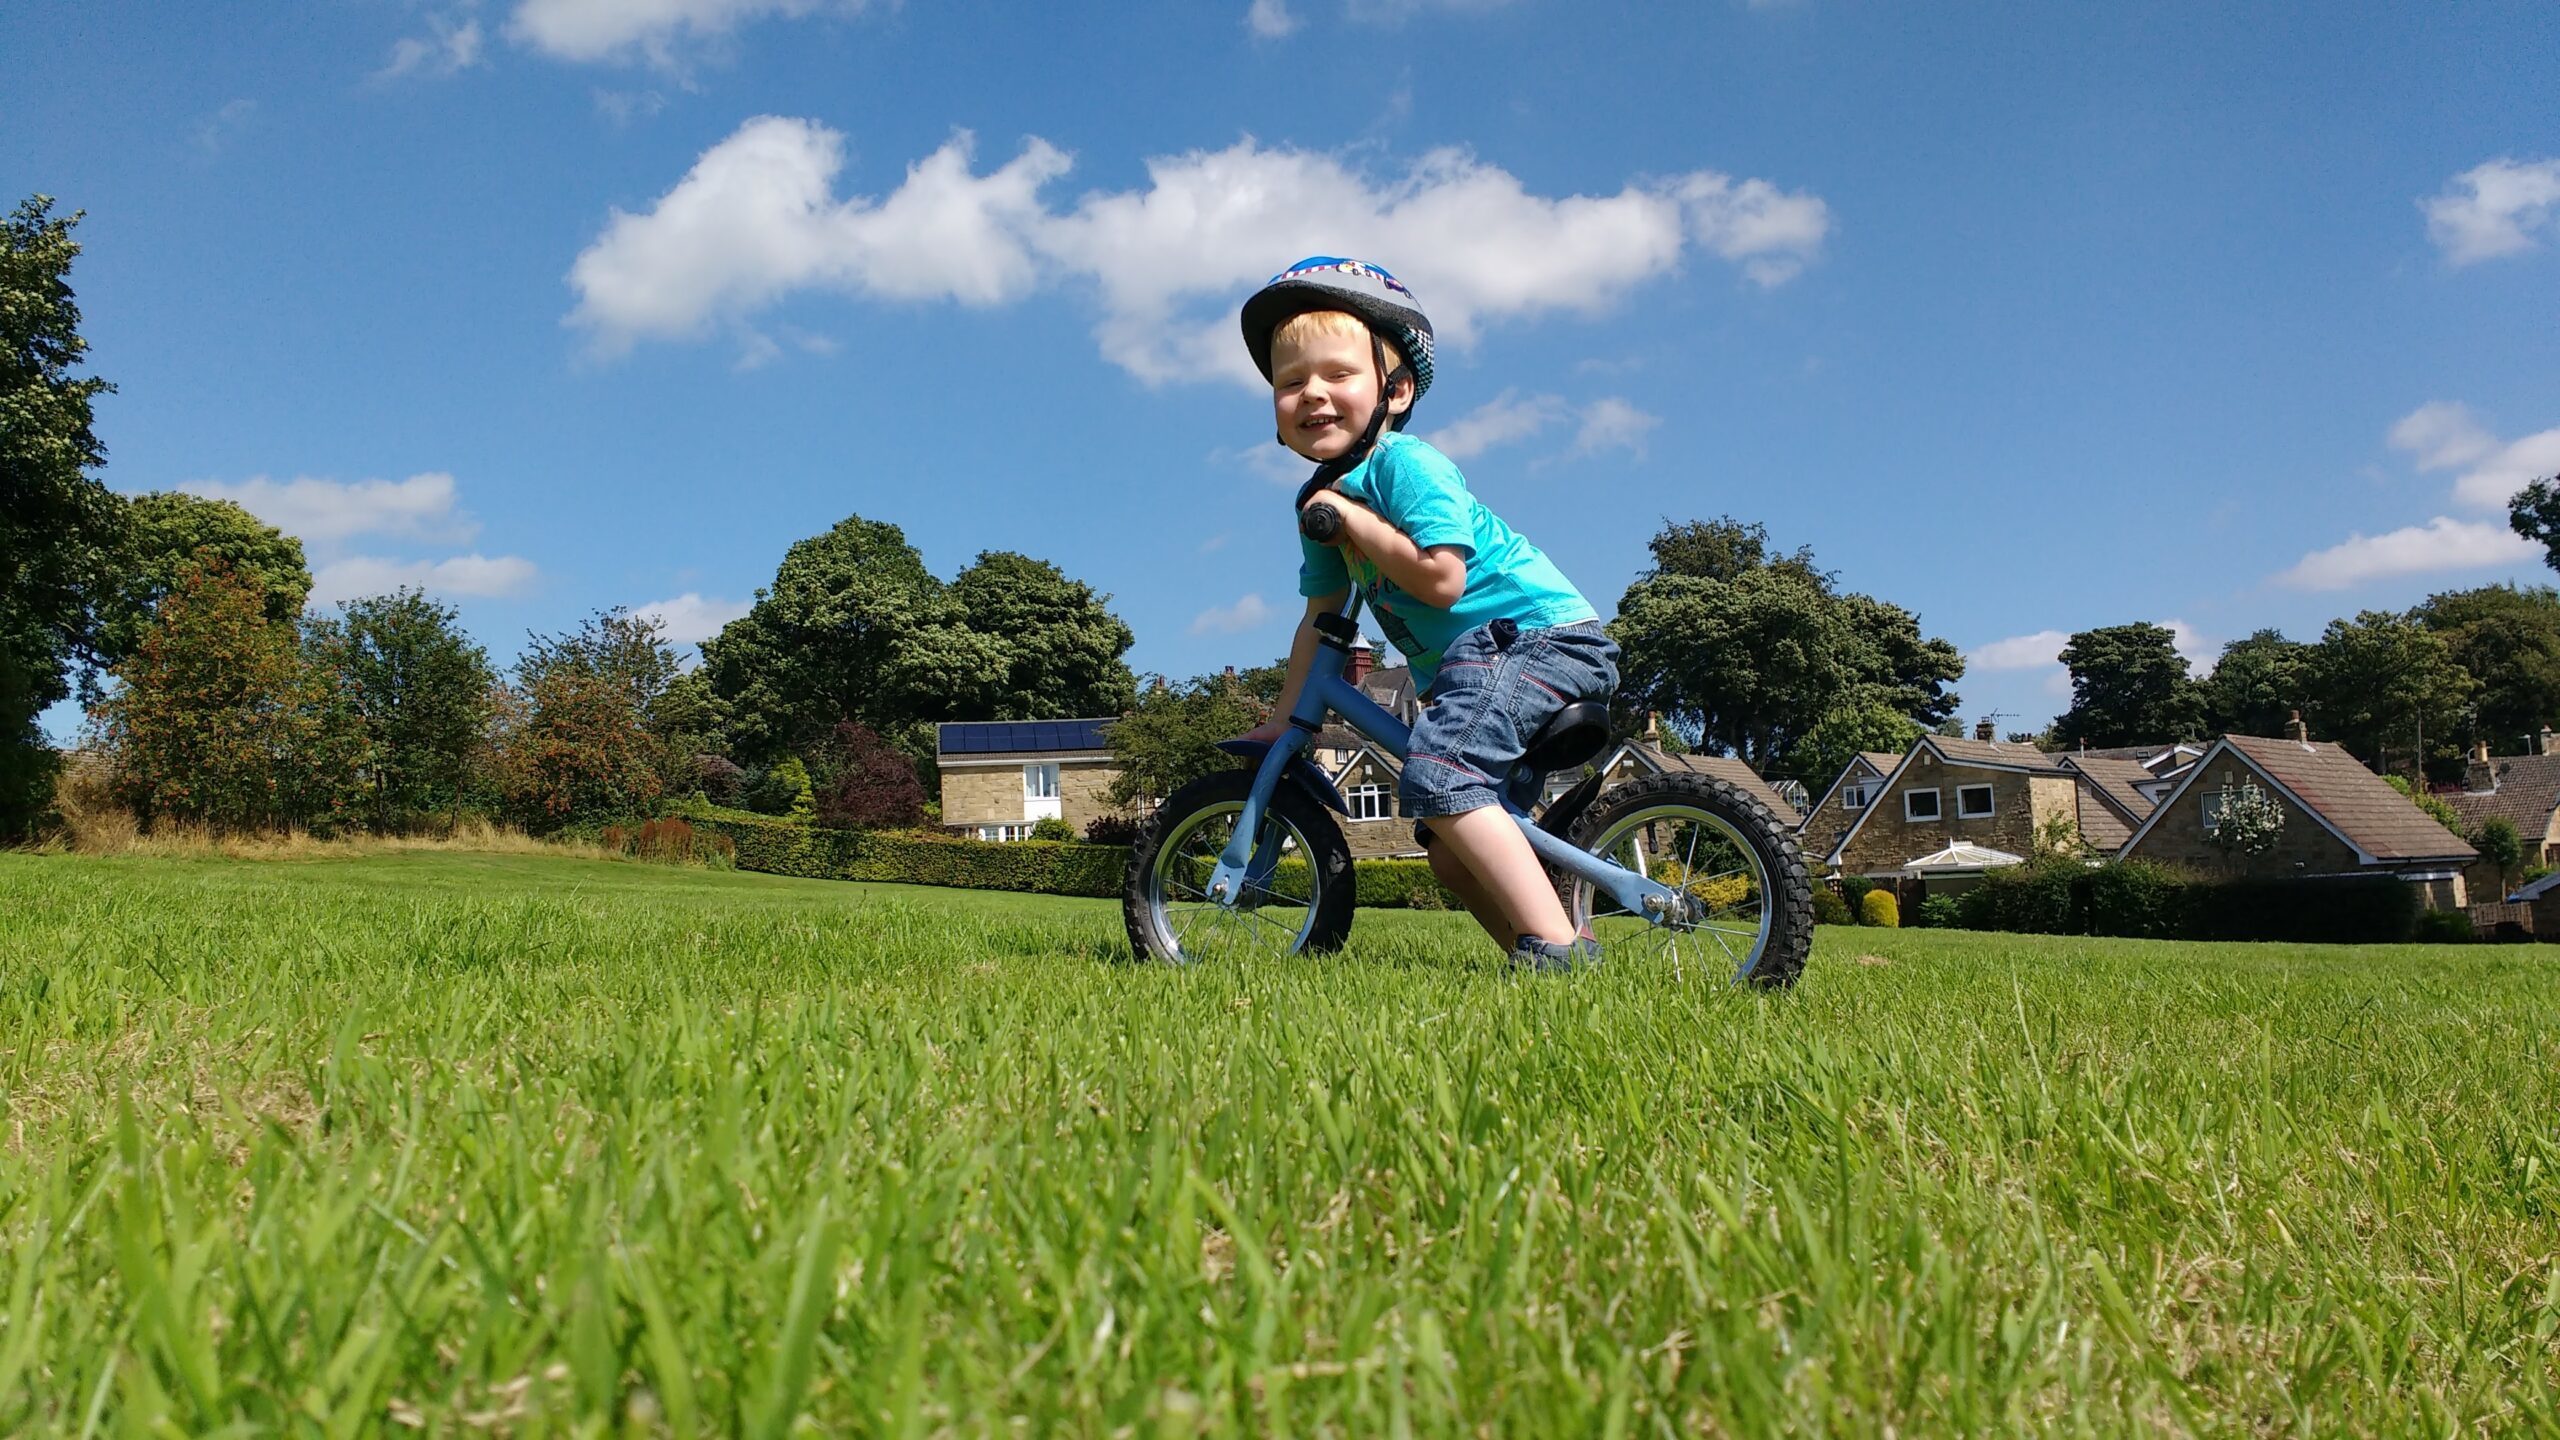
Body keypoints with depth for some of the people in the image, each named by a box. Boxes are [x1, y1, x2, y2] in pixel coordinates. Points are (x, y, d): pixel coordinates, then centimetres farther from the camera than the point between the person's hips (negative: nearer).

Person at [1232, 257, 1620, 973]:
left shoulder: (1405, 464, -14)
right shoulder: (1323, 496, 11)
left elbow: (1440, 577, -26)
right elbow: (1320, 617, 16)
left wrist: (1354, 519, -17)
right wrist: (1282, 719, 16)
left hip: (1545, 634, -10)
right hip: (1470, 660, 10)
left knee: (1437, 769, -30)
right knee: (1450, 853, 10)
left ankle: (1555, 943, -32)